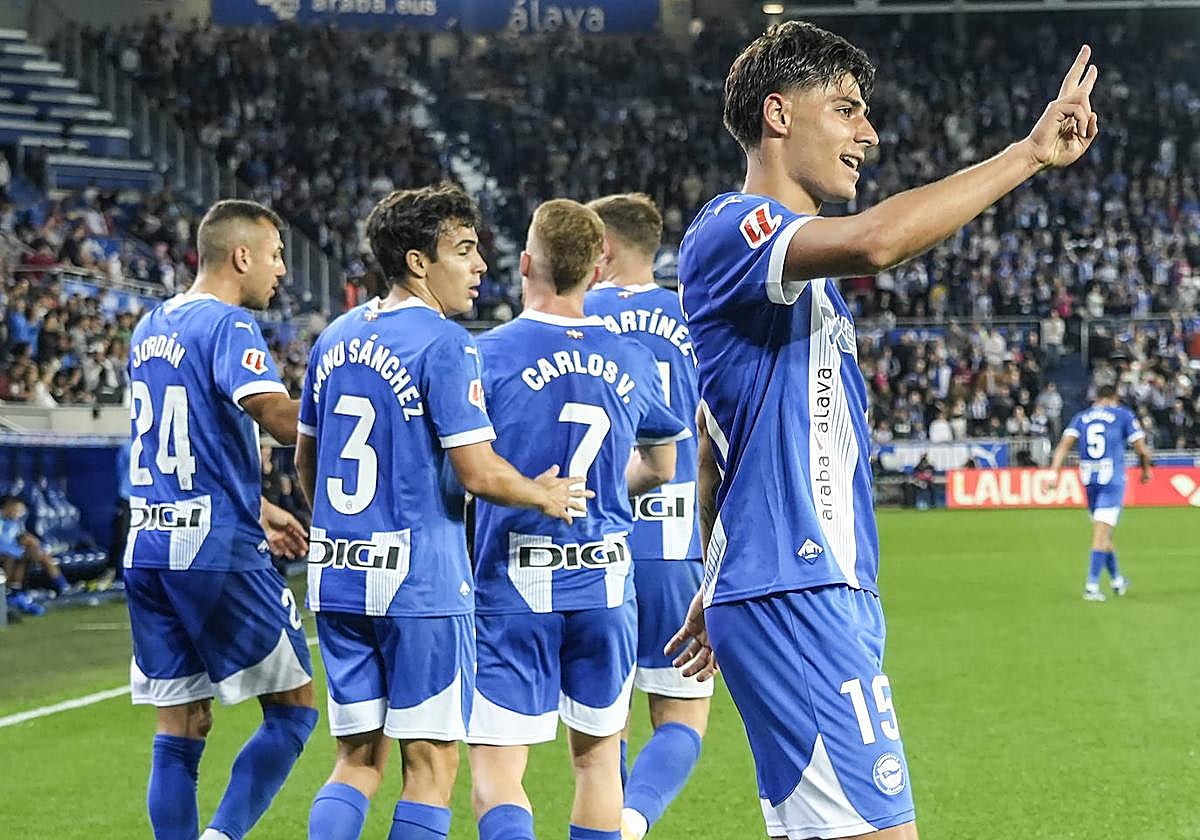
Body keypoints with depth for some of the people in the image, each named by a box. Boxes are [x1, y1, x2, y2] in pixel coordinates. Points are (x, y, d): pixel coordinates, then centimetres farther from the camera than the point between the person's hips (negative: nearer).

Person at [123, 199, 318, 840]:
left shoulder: (149, 328, 16)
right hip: (218, 549, -8)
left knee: (181, 729, 9)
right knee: (292, 709, 2)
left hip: (148, 547, 8)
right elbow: (282, 419, -26)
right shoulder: (228, 325, -10)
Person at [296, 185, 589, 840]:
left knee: (358, 761, 12)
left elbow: (305, 461, 20)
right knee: (431, 763, 2)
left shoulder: (336, 338, 12)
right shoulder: (444, 344, -12)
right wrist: (544, 496, 2)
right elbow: (479, 473, -17)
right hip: (420, 579, -7)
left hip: (336, 576, 7)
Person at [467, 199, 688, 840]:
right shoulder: (632, 361, 6)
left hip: (513, 591, -4)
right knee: (597, 757, 17)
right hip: (606, 583, 4)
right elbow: (659, 466, 21)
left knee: (495, 774, -3)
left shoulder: (490, 354, -8)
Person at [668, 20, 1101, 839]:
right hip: (795, 596, -10)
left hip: (827, 594, 10)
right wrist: (1030, 153, -24)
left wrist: (719, 591, 31)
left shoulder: (797, 262, 22)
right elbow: (874, 241, -31)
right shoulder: (731, 231, -11)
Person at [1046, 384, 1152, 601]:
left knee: (1103, 534, 18)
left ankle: (1117, 580, 31)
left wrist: (1055, 473, -5)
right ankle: (1092, 586, -14)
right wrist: (1146, 470, 20)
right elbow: (1141, 449, 2)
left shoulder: (1081, 417, 13)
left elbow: (1064, 444, 0)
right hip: (1112, 480, -4)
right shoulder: (1123, 415, 4)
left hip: (1089, 480, 4)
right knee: (1101, 535, -7)